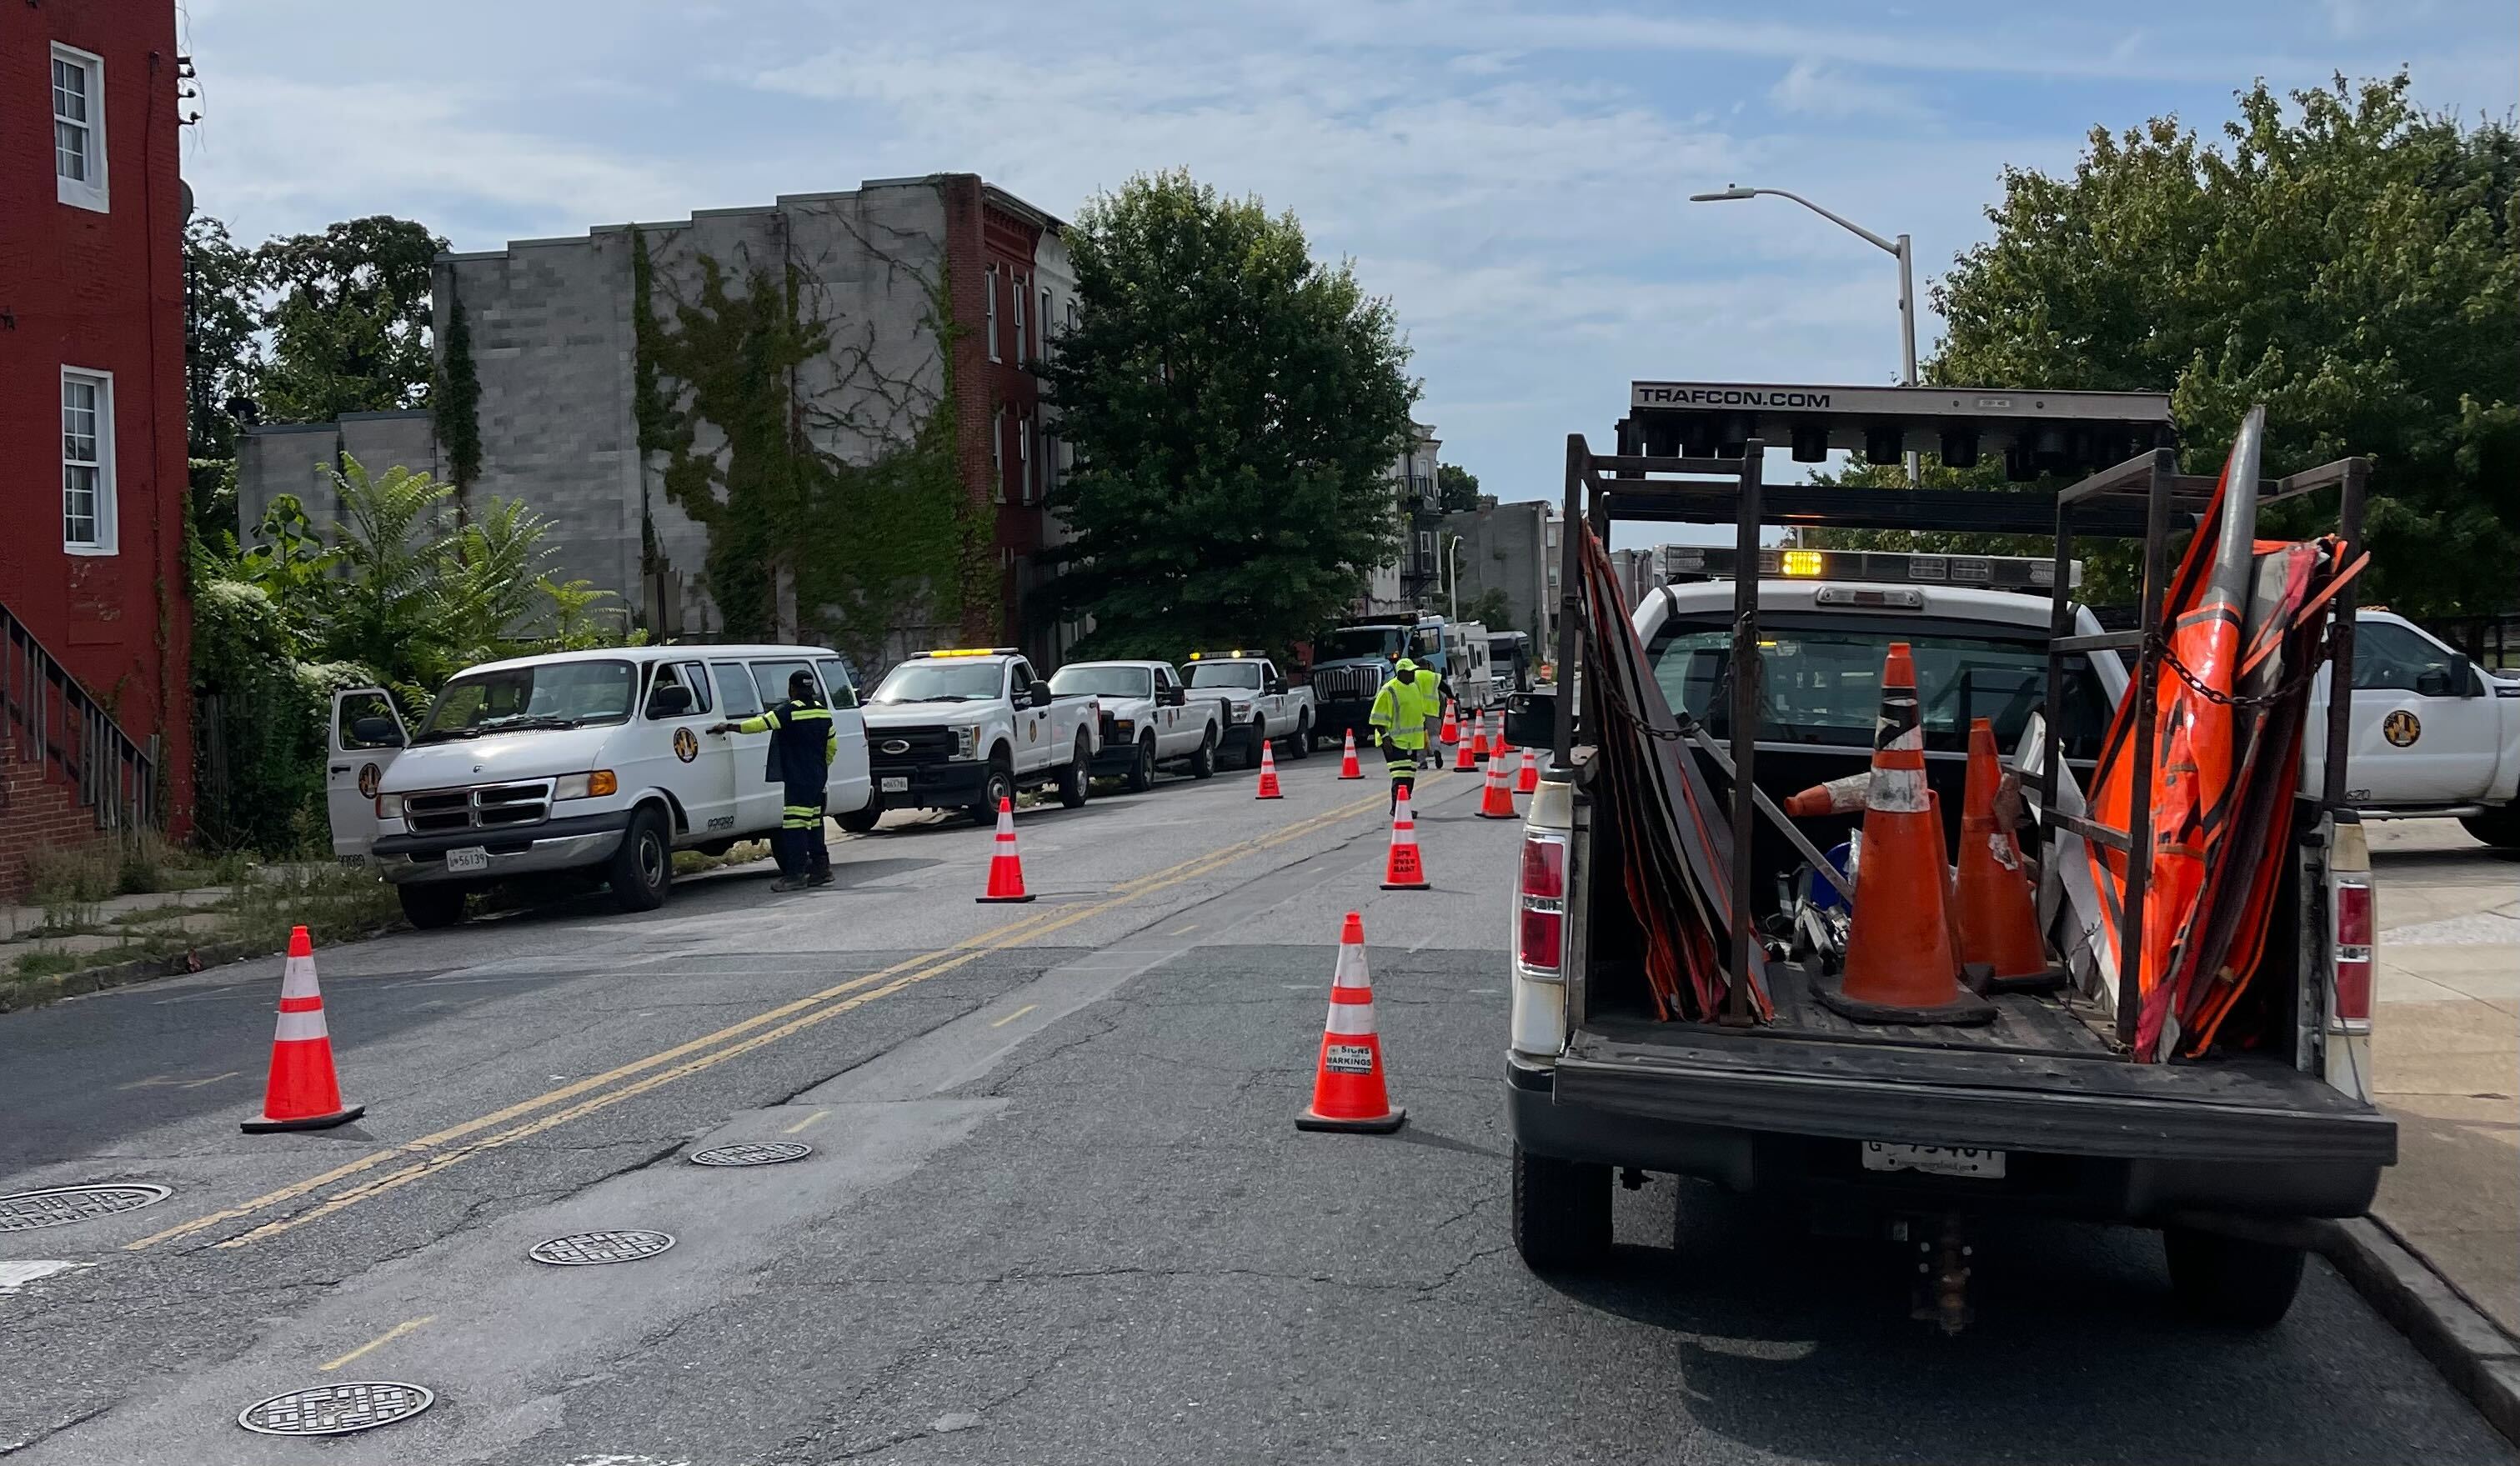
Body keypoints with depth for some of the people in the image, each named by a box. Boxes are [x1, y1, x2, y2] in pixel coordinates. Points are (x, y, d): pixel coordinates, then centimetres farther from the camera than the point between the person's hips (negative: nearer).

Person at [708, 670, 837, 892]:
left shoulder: (789, 711, -13)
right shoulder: (822, 711, 11)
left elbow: (760, 724, -17)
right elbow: (832, 745, 18)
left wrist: (727, 727, -8)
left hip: (798, 778, -9)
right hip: (818, 778, 9)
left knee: (795, 825, -9)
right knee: (813, 824, 16)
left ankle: (796, 874, -11)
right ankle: (821, 869, 20)